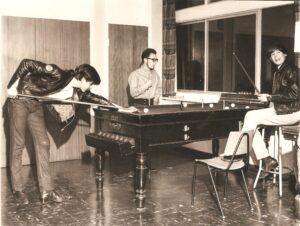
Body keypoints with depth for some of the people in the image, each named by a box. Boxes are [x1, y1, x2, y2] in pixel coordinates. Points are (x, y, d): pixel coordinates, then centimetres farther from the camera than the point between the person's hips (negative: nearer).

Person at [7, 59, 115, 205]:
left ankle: (46, 190, 1)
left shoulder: (78, 91, -6)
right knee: (18, 144, -2)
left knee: (43, 144, -2)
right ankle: (17, 190, 9)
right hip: (19, 100, -7)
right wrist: (12, 87, -23)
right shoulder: (56, 74, -28)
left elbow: (94, 98, 5)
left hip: (36, 105, 7)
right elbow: (26, 63, -24)